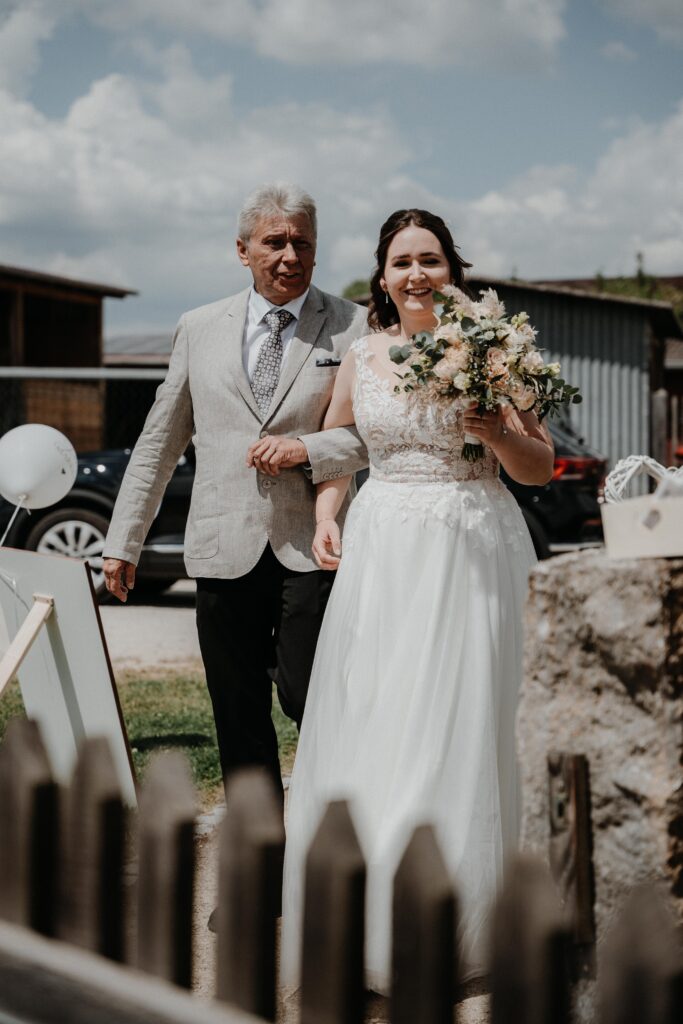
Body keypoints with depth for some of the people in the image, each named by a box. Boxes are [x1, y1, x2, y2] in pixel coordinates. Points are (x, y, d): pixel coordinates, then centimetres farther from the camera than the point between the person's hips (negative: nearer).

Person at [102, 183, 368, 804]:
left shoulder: (354, 327, 3)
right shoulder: (199, 329, 11)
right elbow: (160, 441, 15)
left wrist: (308, 449, -14)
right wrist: (124, 541, 14)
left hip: (312, 549, -2)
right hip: (226, 550, 3)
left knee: (312, 701, -7)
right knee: (239, 717, 6)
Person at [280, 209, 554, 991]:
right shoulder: (361, 356, 9)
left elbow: (540, 466, 2)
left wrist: (495, 429, -17)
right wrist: (326, 516, 3)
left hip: (470, 552, -3)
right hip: (381, 551, 3)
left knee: (455, 722, -4)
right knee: (366, 720, 0)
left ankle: (447, 931, 8)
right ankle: (366, 925, 12)